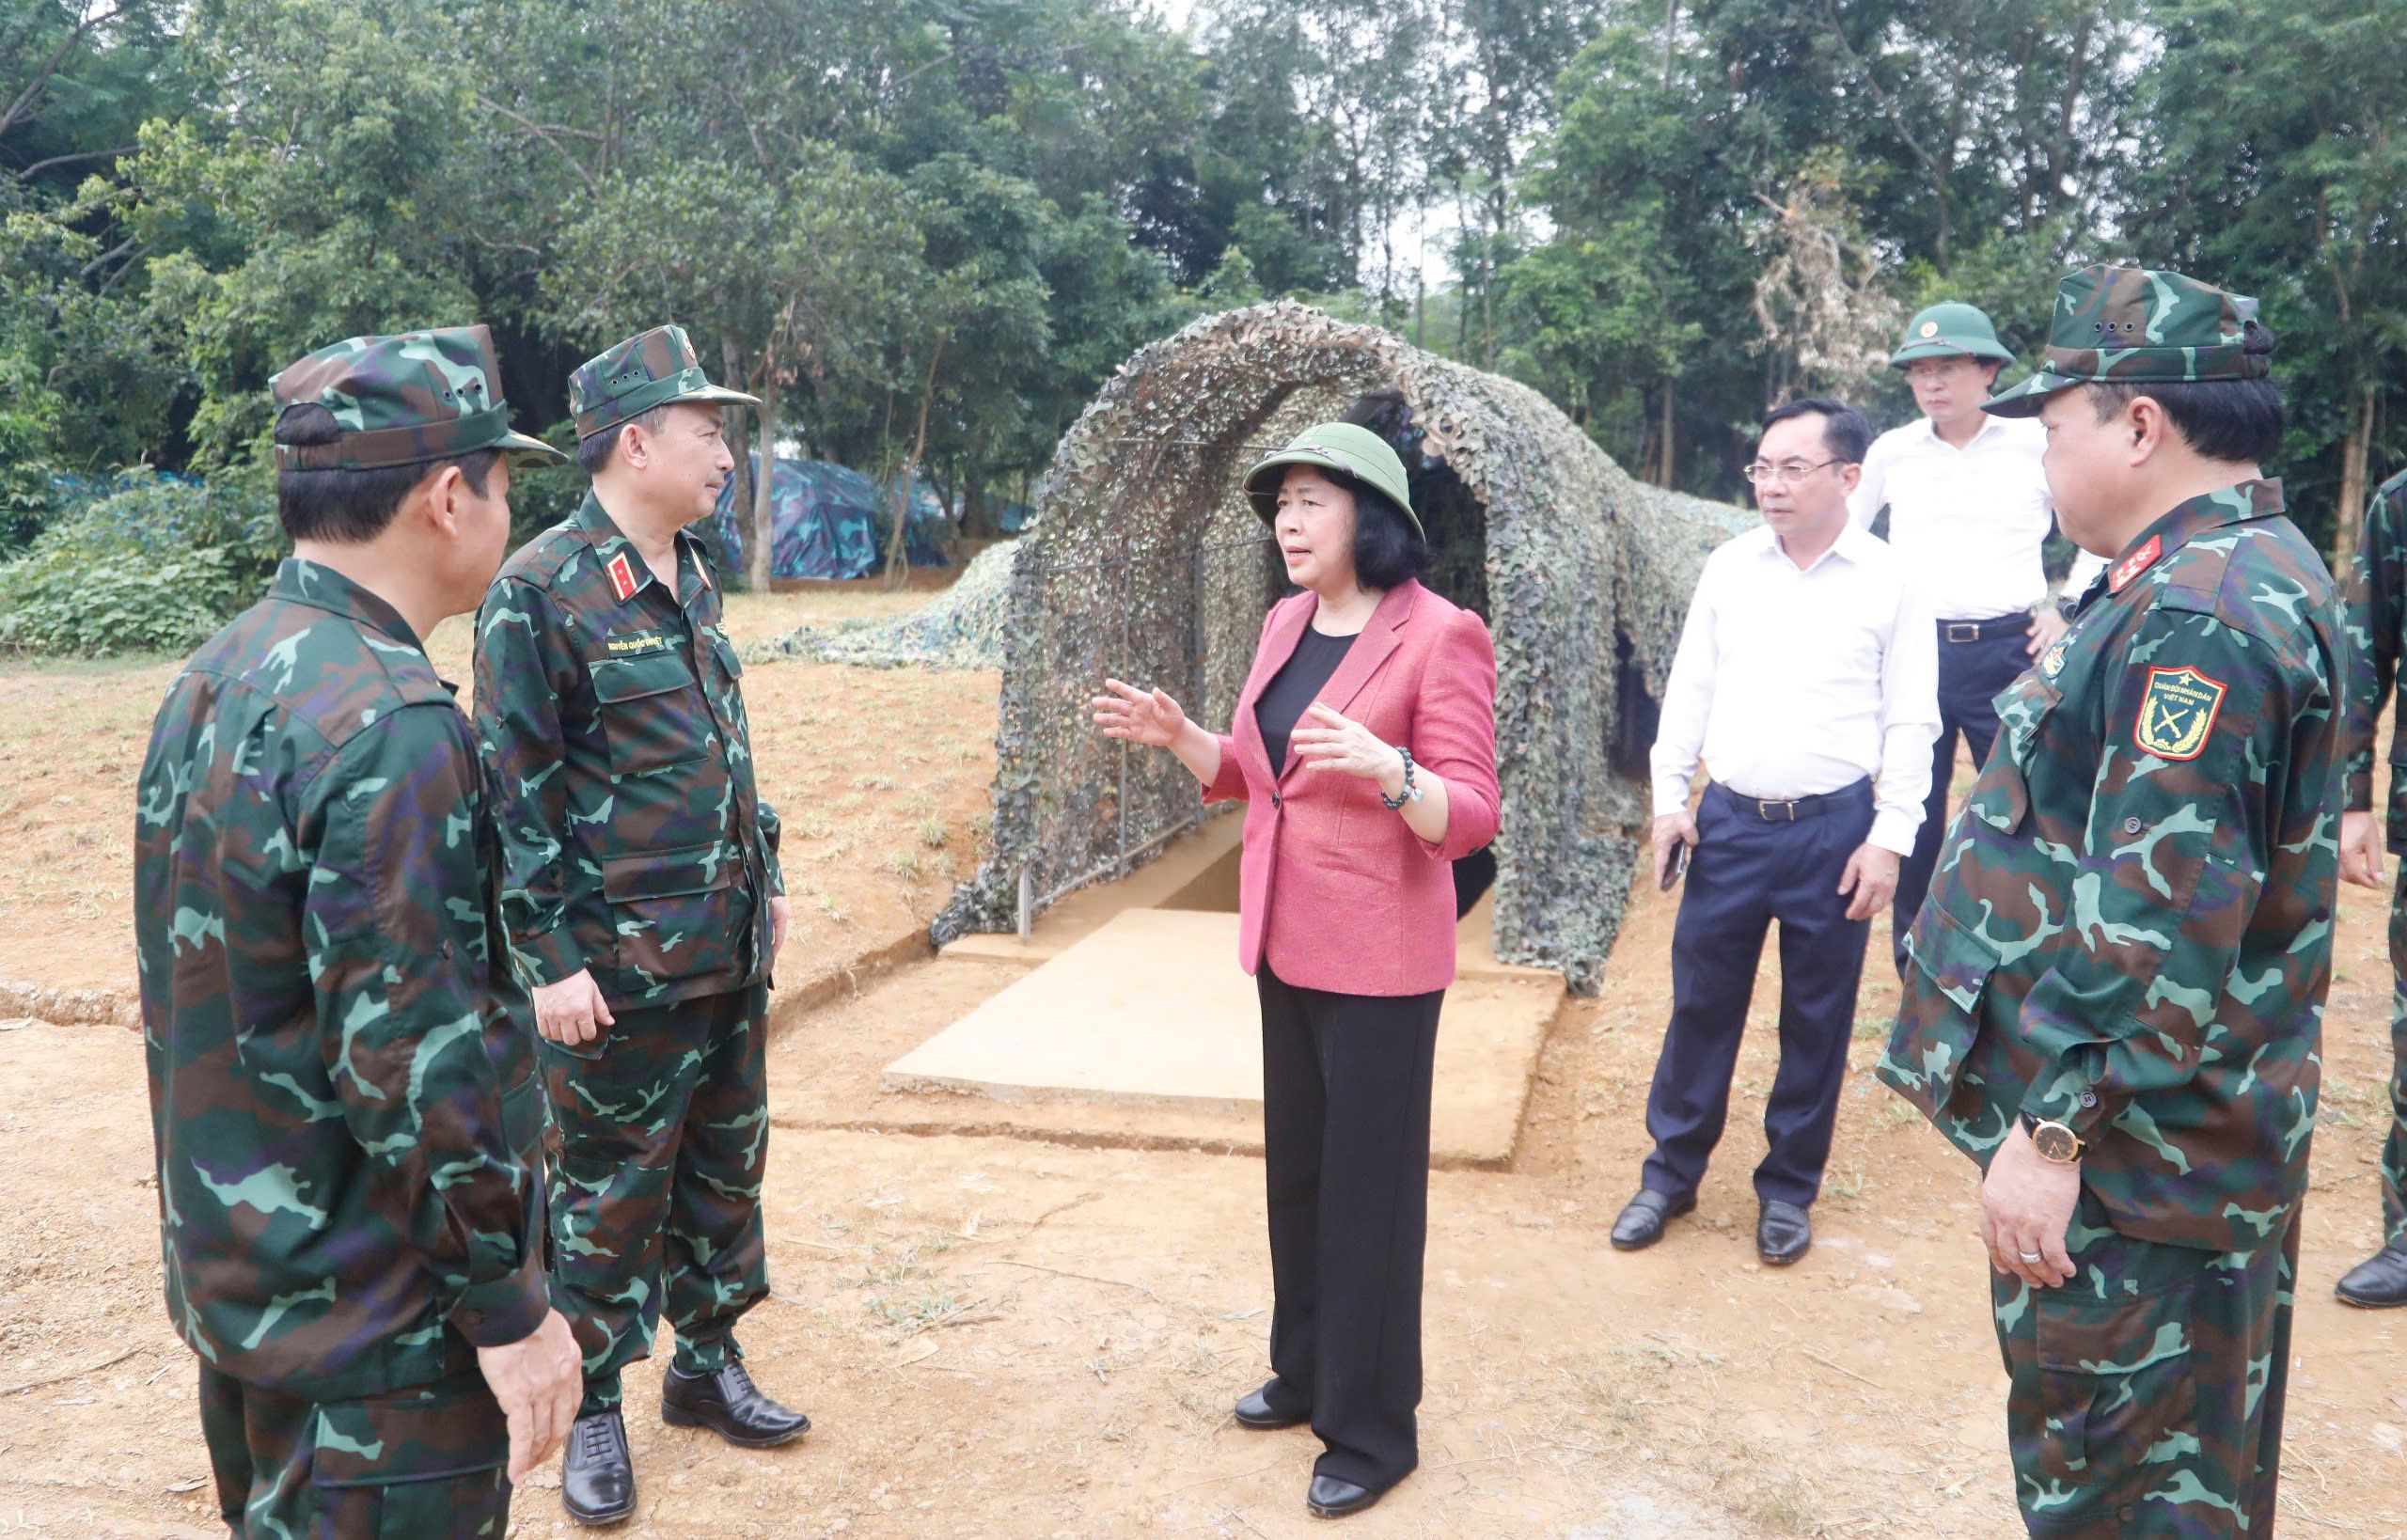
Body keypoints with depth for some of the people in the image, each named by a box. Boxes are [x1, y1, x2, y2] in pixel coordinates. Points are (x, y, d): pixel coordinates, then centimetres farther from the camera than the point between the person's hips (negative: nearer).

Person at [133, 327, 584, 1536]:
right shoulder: (386, 725, -25)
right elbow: (416, 1060, -26)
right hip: (372, 1323, -9)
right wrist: (510, 1307, -17)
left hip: (233, 1273, 9)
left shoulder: (215, 679, 4)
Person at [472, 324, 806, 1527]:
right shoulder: (540, 591, -15)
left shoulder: (691, 578, 9)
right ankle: (593, 1411, 24)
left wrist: (766, 877, 18)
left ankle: (708, 1364, 35)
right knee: (609, 1197, 7)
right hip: (620, 969, -7)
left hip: (731, 956, 8)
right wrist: (550, 958, -16)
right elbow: (516, 794, -16)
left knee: (724, 1171, 17)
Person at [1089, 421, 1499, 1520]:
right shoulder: (1285, 625, 7)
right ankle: (1307, 1372, 38)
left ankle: (1373, 1431, 20)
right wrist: (1175, 735, -2)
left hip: (1380, 958, -7)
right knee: (1296, 1171, 19)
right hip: (1285, 945, 8)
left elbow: (1472, 819, -19)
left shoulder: (1439, 636, -15)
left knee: (1369, 1186, 4)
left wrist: (1384, 767, -36)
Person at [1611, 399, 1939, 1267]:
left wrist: (1890, 837, -7)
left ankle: (1788, 1188, 24)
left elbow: (1910, 721, -2)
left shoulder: (1887, 581, -3)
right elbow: (1689, 689, 9)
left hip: (1834, 828, -2)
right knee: (1700, 1004, 8)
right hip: (1729, 820, 2)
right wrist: (1669, 797, 3)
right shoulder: (1728, 568, 5)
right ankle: (1671, 1171, 23)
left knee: (1816, 1019, 8)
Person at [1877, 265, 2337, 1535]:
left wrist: (2051, 1132, -24)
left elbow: (2162, 927, -28)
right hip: (2183, 1148, 11)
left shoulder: (2199, 619, -24)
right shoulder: (2244, 577, 11)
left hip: (2128, 1160, -11)